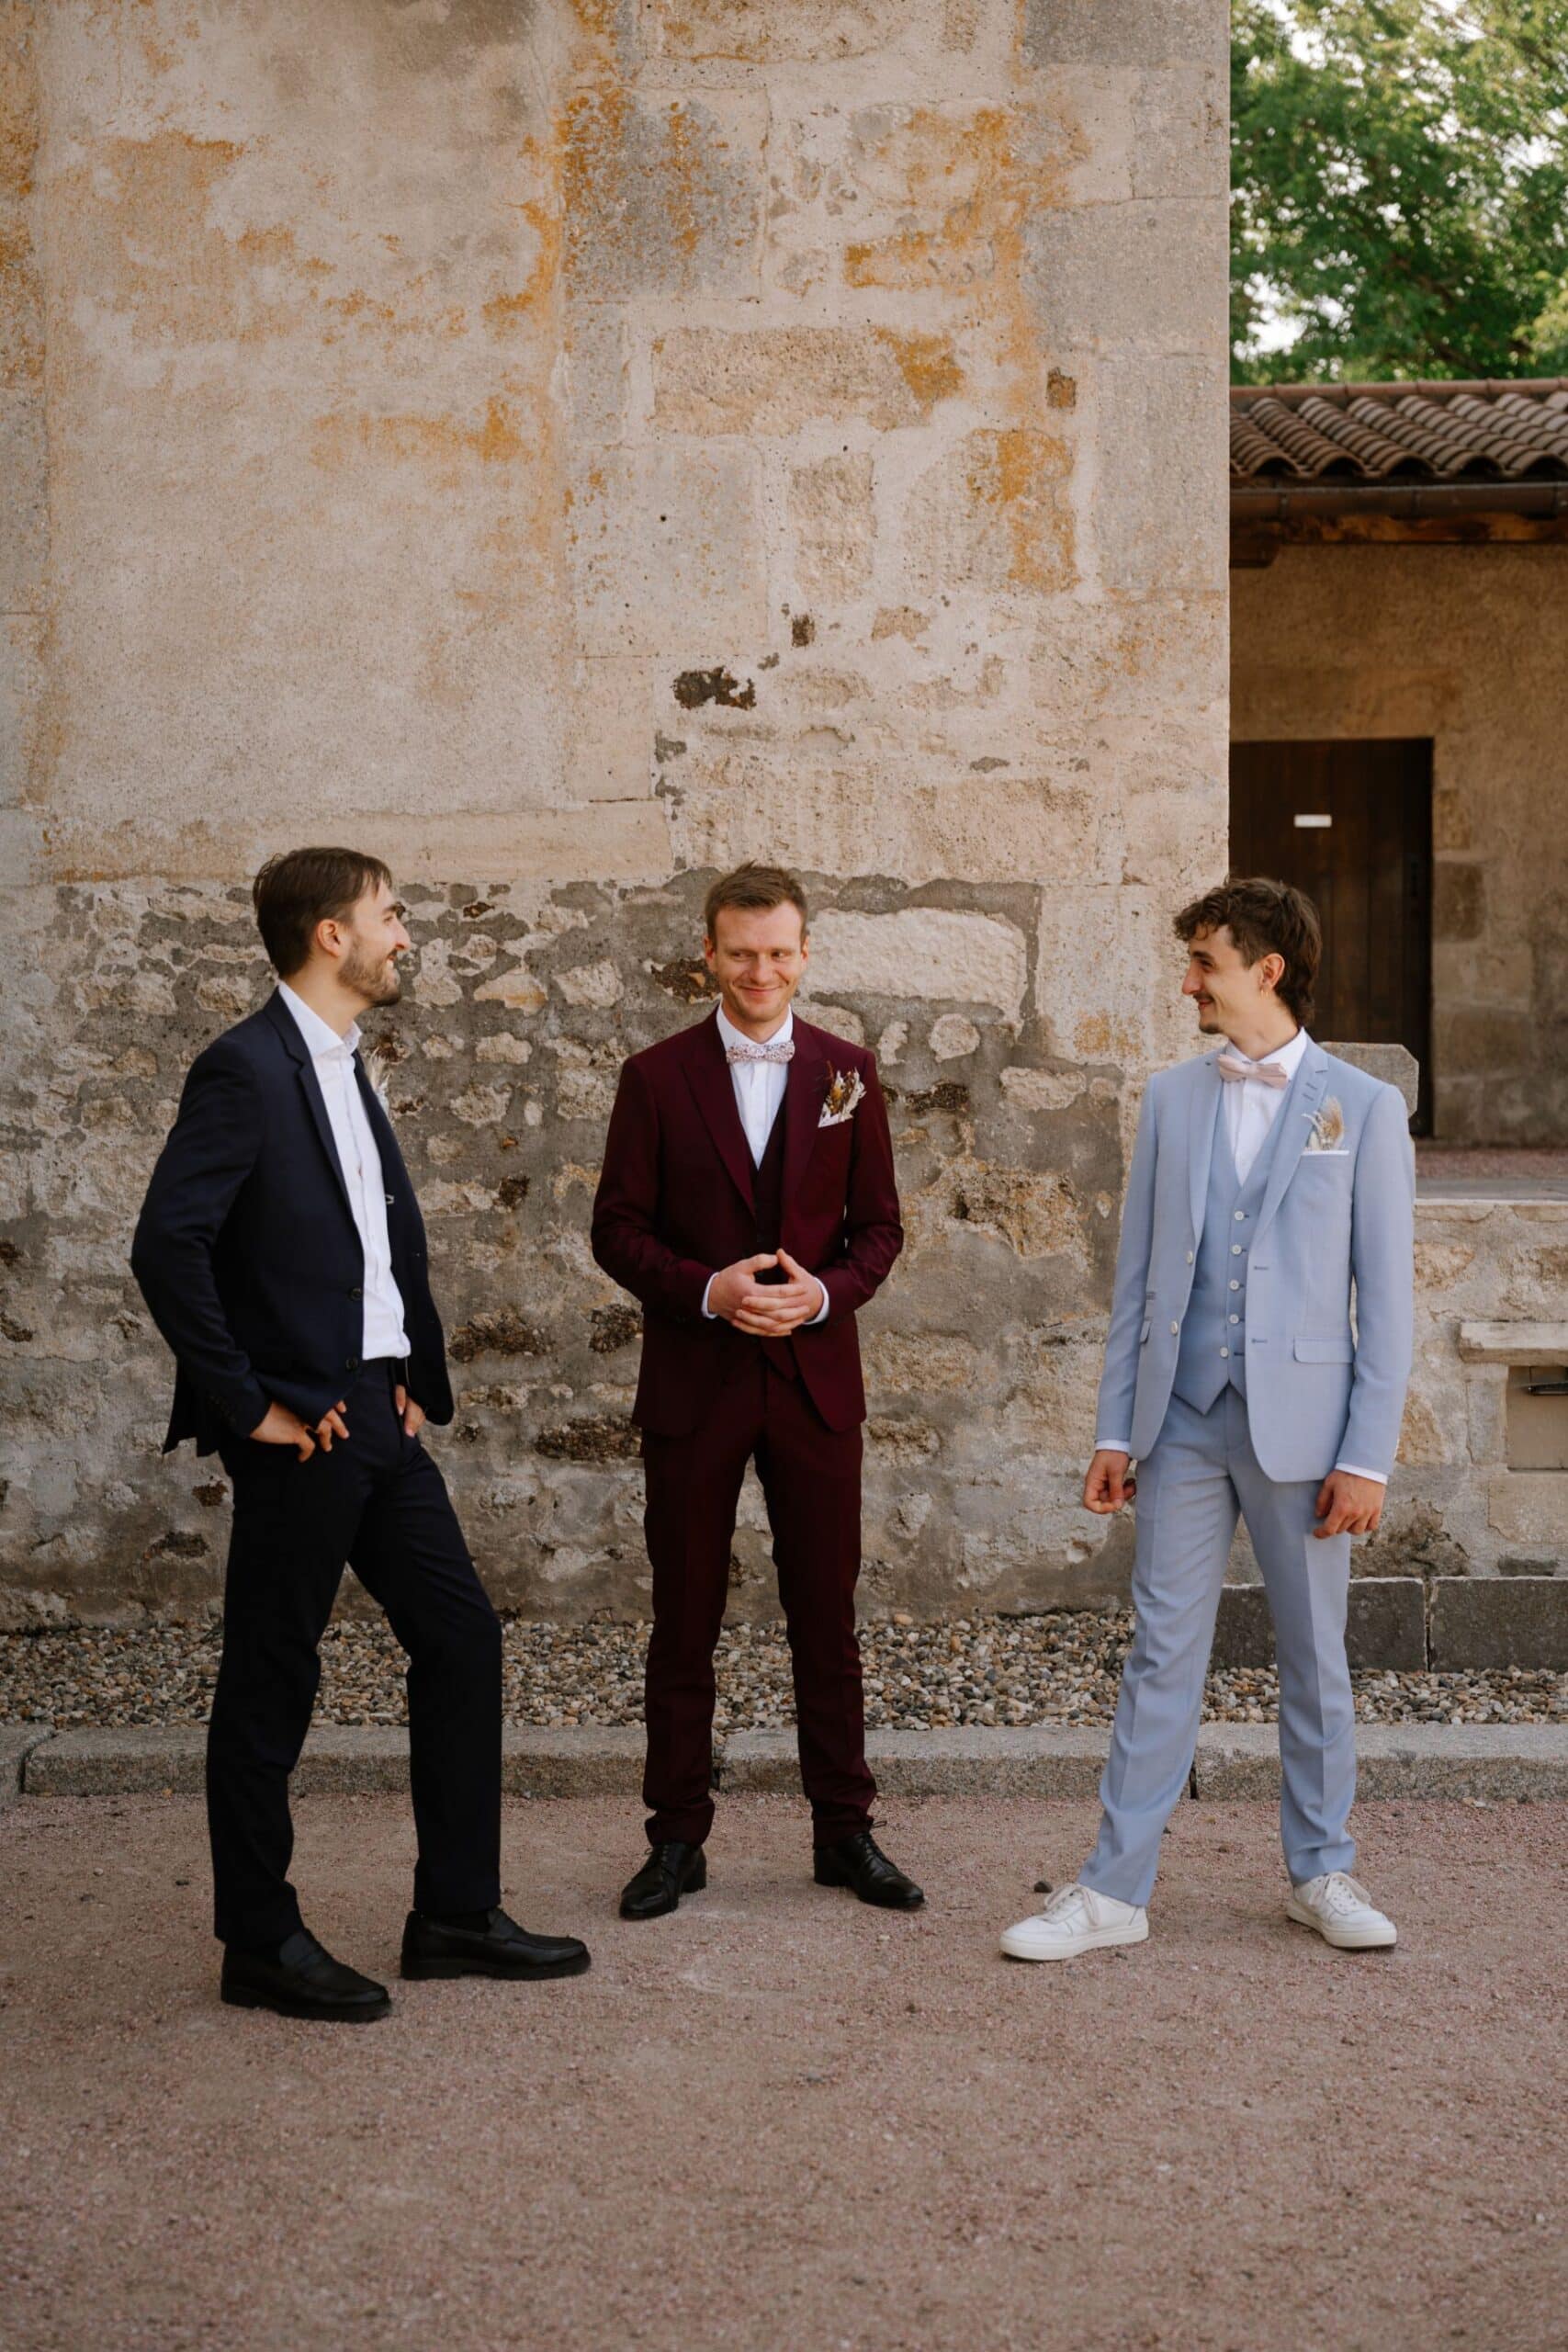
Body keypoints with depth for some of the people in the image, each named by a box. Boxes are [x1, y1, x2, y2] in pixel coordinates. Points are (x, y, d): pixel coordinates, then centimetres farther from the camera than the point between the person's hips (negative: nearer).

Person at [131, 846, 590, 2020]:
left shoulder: (346, 1068, 15)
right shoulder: (245, 1069, -13)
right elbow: (168, 1246, -21)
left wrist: (419, 1377, 13)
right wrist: (247, 1404, -17)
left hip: (378, 1417, 9)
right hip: (301, 1429, -9)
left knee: (462, 1637, 10)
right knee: (272, 1683, 2)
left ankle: (457, 1913, 20)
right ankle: (260, 1944, 15)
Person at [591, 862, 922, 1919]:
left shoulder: (848, 1074, 6)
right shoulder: (658, 1077, 1)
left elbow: (880, 1227, 8)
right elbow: (619, 1229, 0)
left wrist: (823, 1293, -12)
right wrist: (710, 1290, -16)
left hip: (815, 1379, 1)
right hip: (693, 1385, -1)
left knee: (827, 1613, 7)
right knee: (685, 1620, 6)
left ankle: (845, 1831, 18)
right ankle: (679, 1839, 16)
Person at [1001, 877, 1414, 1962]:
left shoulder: (1363, 1108, -1)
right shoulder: (1172, 1099, 8)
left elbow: (1386, 1296, -3)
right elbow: (1139, 1277, 10)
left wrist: (1367, 1457, -8)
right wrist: (1115, 1430, 5)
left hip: (1299, 1422, -2)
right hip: (1183, 1422, 2)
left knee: (1315, 1658, 9)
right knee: (1163, 1654, 5)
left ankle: (1323, 1872, 25)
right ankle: (1116, 1889, 10)